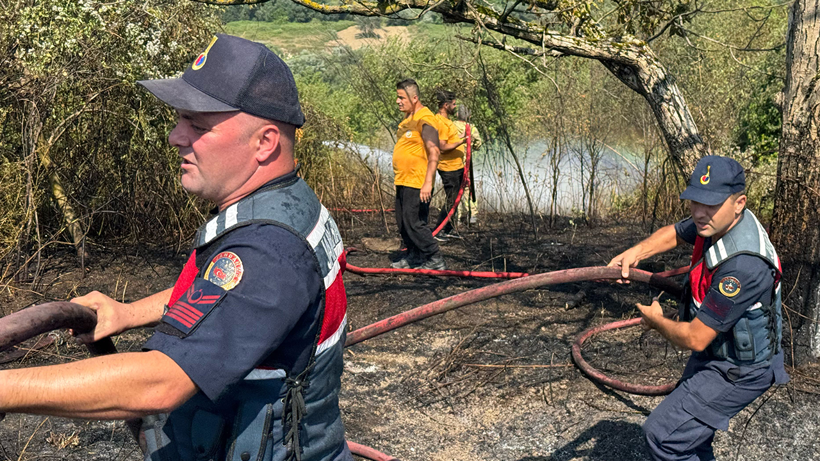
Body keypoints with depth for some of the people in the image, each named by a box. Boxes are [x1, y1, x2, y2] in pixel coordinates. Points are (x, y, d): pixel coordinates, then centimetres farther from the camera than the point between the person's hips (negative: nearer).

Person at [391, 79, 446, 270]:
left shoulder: (425, 119, -15)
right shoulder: (407, 119, 15)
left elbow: (434, 152, -22)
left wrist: (428, 182, -27)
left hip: (417, 183, -10)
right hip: (403, 182, 10)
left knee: (414, 223, -8)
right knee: (402, 223, 14)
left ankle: (436, 260, 2)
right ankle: (414, 257, 28)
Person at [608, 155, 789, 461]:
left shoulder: (743, 264, -37)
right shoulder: (718, 221, -9)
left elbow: (695, 338, -30)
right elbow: (674, 233, 15)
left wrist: (656, 321, -9)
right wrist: (636, 252, -4)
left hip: (735, 372, -9)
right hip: (716, 353, 9)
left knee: (662, 434, -12)